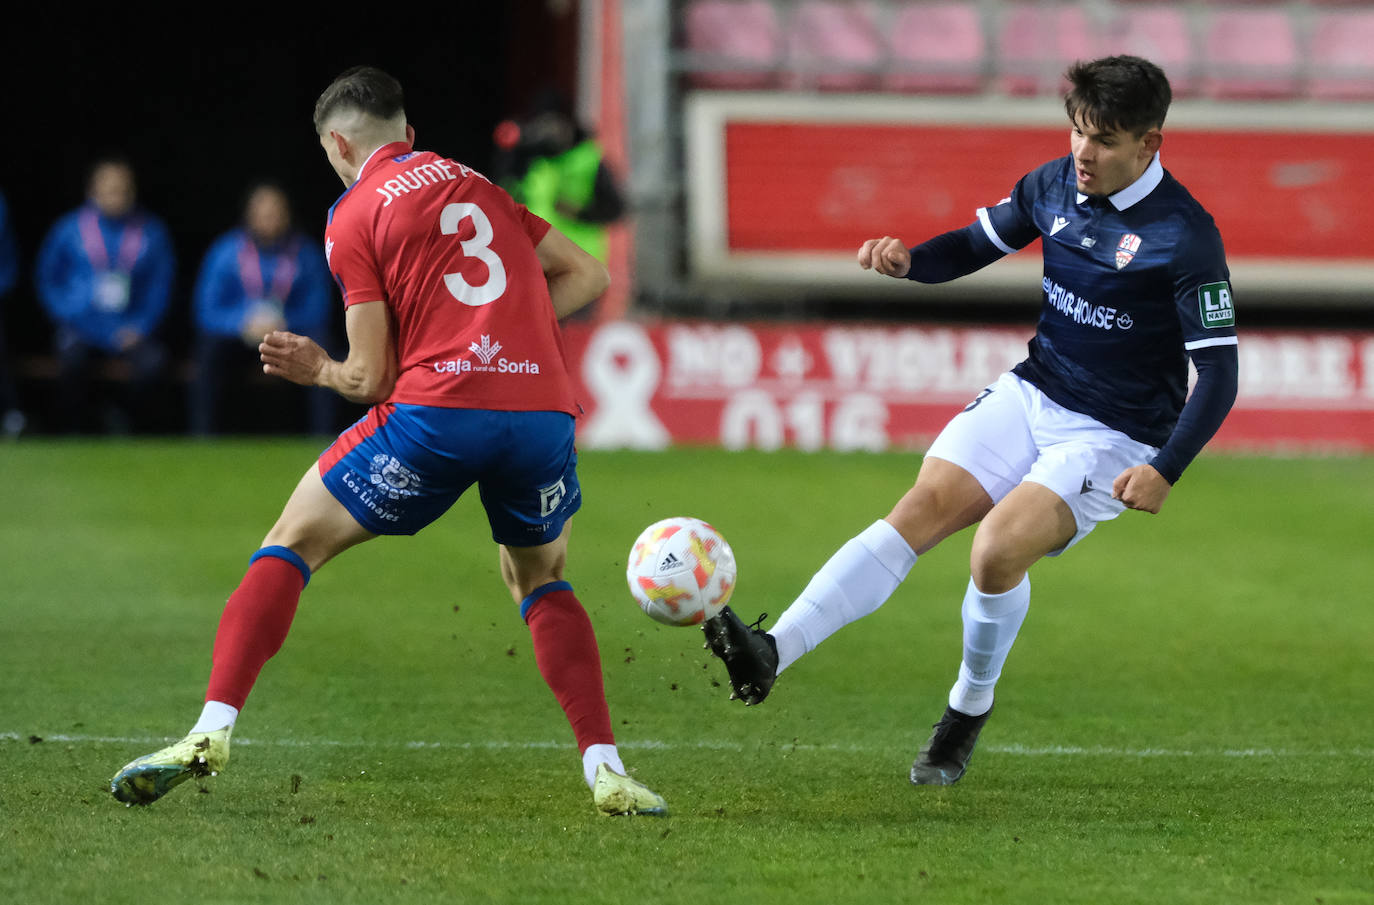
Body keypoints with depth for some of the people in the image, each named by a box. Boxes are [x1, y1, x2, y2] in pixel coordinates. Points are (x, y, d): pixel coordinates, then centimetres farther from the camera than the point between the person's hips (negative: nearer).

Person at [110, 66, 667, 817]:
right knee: (541, 582, 27)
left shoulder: (353, 218, 7)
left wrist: (317, 370, 23)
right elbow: (589, 276, 22)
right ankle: (605, 769, 11)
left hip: (438, 405, -4)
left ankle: (212, 731, -3)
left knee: (292, 544, 11)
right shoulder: (476, 183, 22)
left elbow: (371, 378, 3)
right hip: (543, 403, 4)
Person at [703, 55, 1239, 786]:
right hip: (1029, 395, 6)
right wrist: (908, 260, -7)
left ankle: (970, 709, 3)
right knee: (918, 512, -14)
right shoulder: (1056, 185, 0)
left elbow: (1218, 375, -17)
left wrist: (1165, 471, -28)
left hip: (1113, 439, -5)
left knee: (997, 549, -25)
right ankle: (773, 651, -27)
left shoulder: (1185, 236, -18)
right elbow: (975, 246, 15)